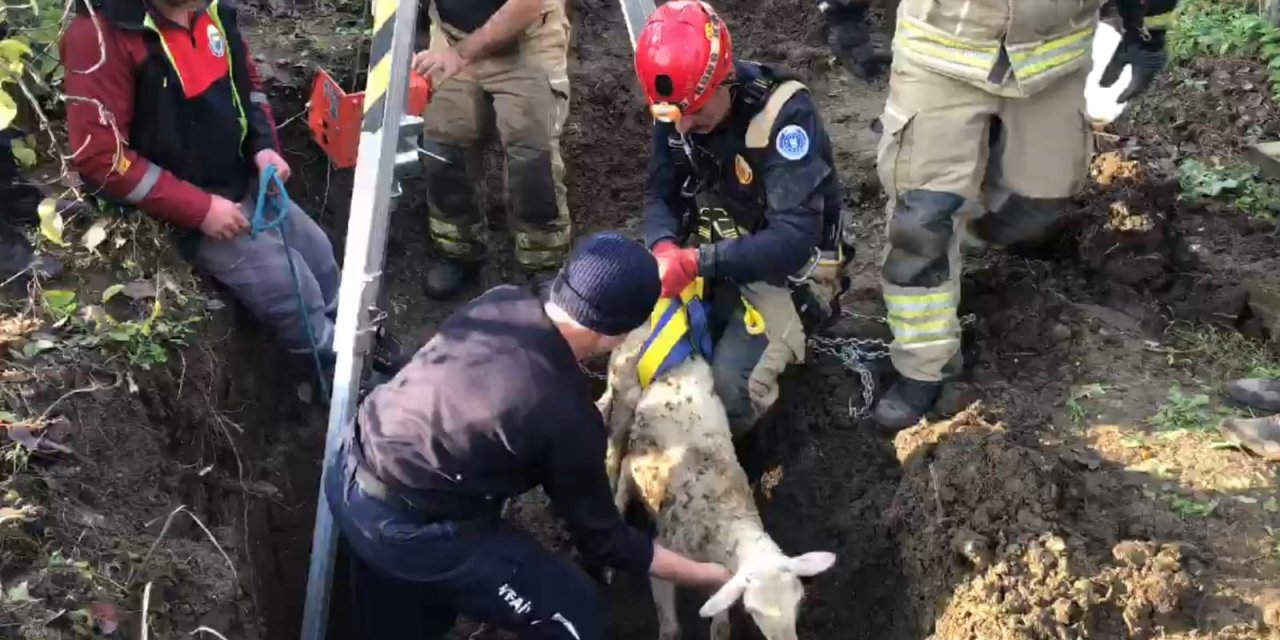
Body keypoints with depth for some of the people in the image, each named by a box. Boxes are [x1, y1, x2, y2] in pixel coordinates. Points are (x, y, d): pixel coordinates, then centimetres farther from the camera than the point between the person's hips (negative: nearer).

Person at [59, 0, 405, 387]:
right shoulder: (102, 33, -27)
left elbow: (246, 80, 13)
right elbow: (99, 159, -25)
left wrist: (264, 146, -4)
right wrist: (198, 208, -23)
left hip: (243, 182, 7)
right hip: (183, 210, -7)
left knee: (317, 253, 13)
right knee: (288, 286, -11)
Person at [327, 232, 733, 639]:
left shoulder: (502, 302, -5)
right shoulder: (567, 418, -22)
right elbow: (603, 540, -7)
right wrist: (709, 574, 4)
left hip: (349, 472, 8)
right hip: (404, 527, -8)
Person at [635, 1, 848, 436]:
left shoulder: (784, 112, -27)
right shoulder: (676, 110, -7)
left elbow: (796, 238, -32)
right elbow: (659, 195, -1)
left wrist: (698, 262, -41)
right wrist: (665, 248, -26)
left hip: (785, 271, -6)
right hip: (708, 256, 6)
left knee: (730, 387, -26)